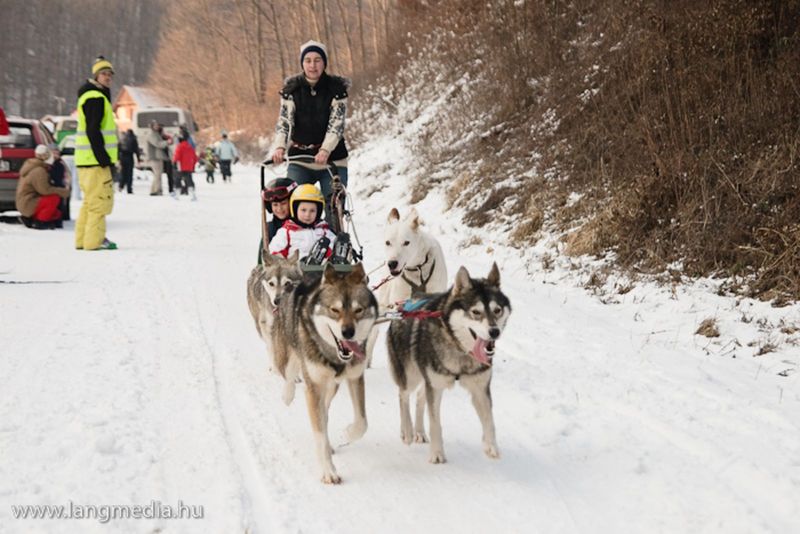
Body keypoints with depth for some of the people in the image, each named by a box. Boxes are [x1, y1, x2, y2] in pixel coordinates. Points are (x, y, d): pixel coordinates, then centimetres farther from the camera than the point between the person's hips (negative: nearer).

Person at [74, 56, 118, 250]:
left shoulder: (96, 97, 21)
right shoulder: (96, 98, -12)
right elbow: (93, 131, -20)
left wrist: (105, 157, 22)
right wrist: (103, 157, -21)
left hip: (87, 159, 11)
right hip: (95, 159, -11)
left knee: (91, 199, 15)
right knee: (100, 198, -9)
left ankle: (83, 239, 19)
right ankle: (94, 239, -8)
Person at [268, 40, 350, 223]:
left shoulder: (337, 89, -3)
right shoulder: (291, 89, 2)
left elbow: (336, 123, -12)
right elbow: (284, 121, -5)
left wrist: (325, 150, -29)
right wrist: (280, 147, -24)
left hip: (332, 160, -1)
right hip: (299, 161, 1)